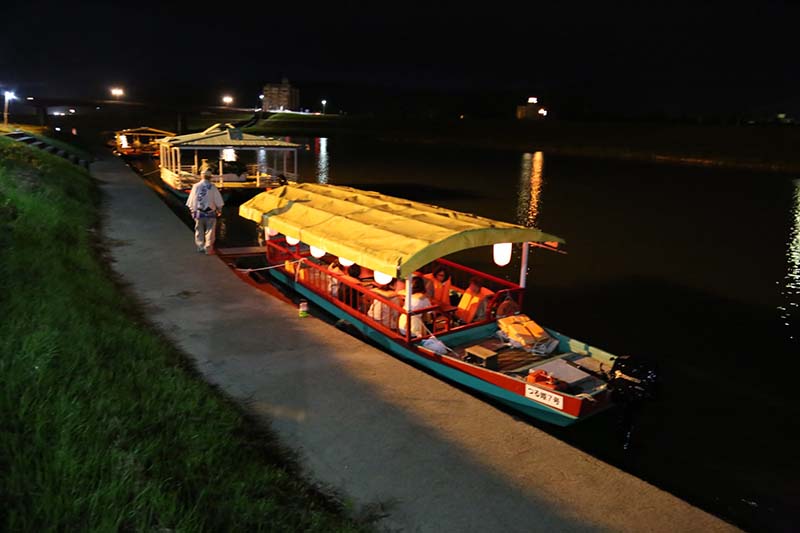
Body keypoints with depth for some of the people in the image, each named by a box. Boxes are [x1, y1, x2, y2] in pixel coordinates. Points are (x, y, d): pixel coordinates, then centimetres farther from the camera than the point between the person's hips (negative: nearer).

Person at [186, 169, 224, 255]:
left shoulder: (196, 186, -4)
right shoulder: (212, 187, -10)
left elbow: (191, 201, 2)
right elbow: (218, 201, -5)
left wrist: (192, 211, 16)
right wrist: (219, 210, 11)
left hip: (198, 213, 2)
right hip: (210, 213, -2)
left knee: (199, 231, 15)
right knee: (210, 231, 6)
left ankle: (200, 247, 22)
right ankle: (208, 249, 6)